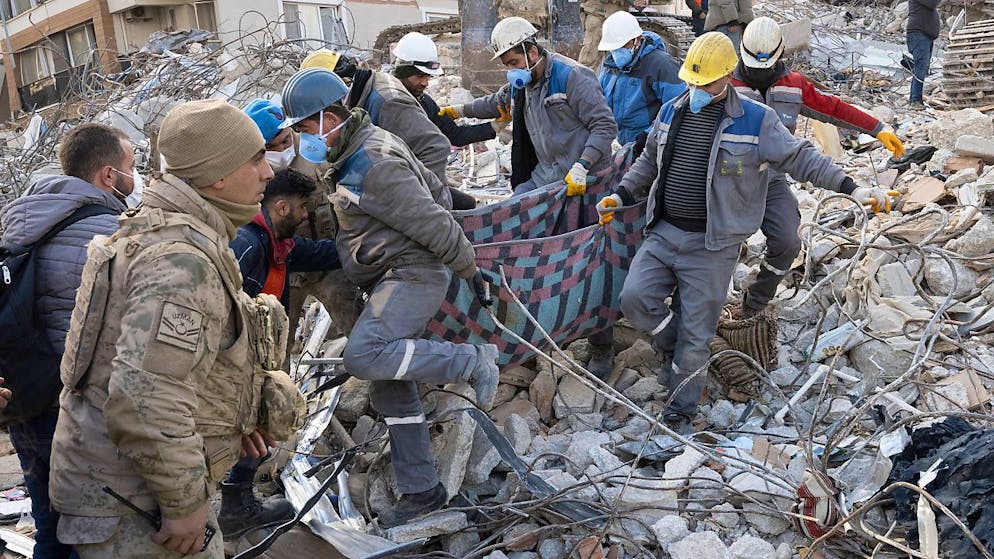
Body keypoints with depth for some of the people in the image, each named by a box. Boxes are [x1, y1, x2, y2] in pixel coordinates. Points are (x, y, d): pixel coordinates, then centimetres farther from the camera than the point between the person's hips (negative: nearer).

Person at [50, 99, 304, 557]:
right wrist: (187, 502, -22)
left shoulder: (172, 232, 9)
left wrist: (232, 414, 10)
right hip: (129, 503, -10)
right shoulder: (179, 256, -26)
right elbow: (144, 398, -33)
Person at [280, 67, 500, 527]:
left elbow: (432, 219, -19)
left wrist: (469, 269, -14)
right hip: (396, 280, 10)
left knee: (364, 355, -29)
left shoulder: (373, 164, -19)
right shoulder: (354, 154, 15)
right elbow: (436, 191, 21)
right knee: (392, 390, 8)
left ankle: (474, 363, -15)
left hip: (413, 274, -10)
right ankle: (422, 492, 17)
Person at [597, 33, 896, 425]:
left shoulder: (756, 120, -6)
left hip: (712, 246, -4)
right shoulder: (671, 112, 9)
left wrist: (851, 188, -8)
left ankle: (682, 405, 22)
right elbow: (649, 162, 21)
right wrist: (621, 196, 12)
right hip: (662, 232, 5)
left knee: (694, 333, 1)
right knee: (635, 298, -12)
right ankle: (673, 349, 18)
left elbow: (801, 158, -2)